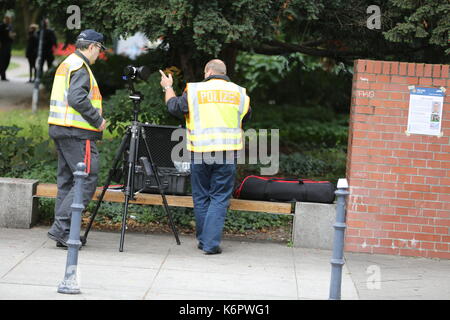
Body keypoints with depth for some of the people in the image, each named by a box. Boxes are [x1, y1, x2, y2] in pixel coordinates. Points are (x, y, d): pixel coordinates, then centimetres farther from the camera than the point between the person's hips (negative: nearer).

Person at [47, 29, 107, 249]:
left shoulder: (66, 64, 20)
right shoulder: (80, 67, -11)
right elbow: (77, 98, -23)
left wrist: (94, 115, 16)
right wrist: (98, 120, -14)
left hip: (59, 129, 10)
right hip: (77, 132, -10)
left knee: (67, 180, 11)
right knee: (87, 180, -9)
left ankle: (64, 233, 12)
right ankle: (61, 228, -15)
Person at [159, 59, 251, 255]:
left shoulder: (194, 91, 1)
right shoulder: (239, 93, 7)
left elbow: (174, 107, 13)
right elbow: (246, 118, 20)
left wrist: (168, 88, 30)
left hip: (200, 152, 0)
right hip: (227, 153, 0)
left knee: (201, 198, 13)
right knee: (220, 198, 4)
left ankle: (203, 240, 20)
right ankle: (211, 244, -4)